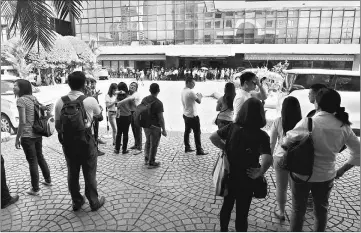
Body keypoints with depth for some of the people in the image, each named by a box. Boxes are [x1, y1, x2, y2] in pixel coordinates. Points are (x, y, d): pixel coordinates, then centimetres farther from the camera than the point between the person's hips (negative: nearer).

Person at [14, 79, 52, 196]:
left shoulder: (20, 100, -13)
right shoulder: (33, 98, 8)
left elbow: (22, 121, -17)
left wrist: (17, 137, -11)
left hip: (27, 136, -7)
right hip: (38, 134, 7)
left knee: (32, 161, 3)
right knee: (40, 157, 21)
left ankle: (35, 189, 16)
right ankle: (48, 180, 34)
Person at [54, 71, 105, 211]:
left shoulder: (60, 102, -5)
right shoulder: (90, 101, -15)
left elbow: (57, 125, 3)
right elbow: (99, 113, 6)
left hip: (68, 142, 4)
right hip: (86, 141, -3)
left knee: (72, 173, 19)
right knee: (89, 174, 12)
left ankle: (76, 202, 35)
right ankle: (94, 203, 28)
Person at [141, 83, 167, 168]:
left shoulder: (144, 99, 0)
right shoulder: (158, 103, -20)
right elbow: (160, 118, -18)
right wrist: (164, 130, -9)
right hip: (155, 127, -6)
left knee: (147, 142, 23)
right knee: (154, 145, 8)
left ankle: (146, 159, 33)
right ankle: (151, 163, 19)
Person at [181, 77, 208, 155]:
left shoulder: (183, 91, 5)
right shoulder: (191, 92, -21)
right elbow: (199, 101, -17)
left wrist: (196, 96, 9)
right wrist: (200, 96, 2)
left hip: (185, 114, 9)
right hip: (192, 115, -9)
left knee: (187, 131, 16)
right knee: (197, 133, -1)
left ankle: (187, 147, 24)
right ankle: (199, 150, 3)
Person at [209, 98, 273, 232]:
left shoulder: (232, 127, -10)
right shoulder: (261, 135, -21)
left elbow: (213, 137, -9)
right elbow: (267, 160, -32)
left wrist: (225, 148, 0)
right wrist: (259, 173, -17)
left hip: (228, 175, 4)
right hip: (246, 179, -4)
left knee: (226, 205, 26)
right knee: (242, 211, 17)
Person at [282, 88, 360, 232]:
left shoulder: (308, 122, -22)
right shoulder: (343, 126, -8)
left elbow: (286, 143, -18)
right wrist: (342, 170, 11)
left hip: (302, 173, -3)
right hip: (326, 176, 3)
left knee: (298, 210, 18)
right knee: (321, 210, 26)